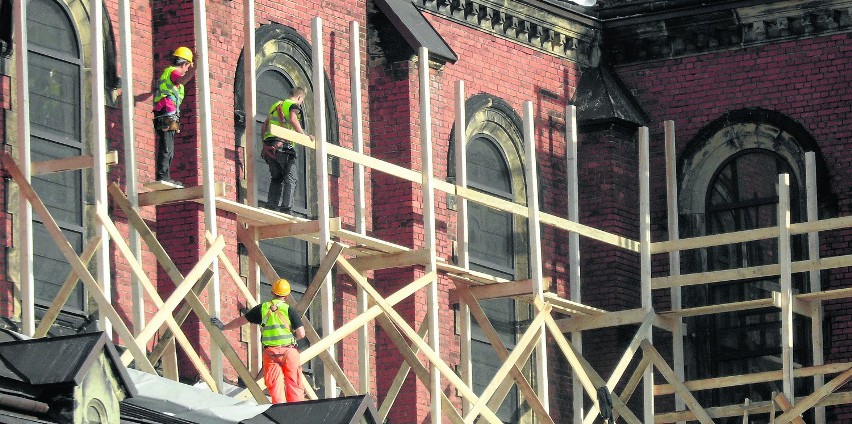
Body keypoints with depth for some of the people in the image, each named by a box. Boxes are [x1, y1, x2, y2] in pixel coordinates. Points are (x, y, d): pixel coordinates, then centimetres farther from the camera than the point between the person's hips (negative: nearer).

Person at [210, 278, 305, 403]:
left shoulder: (262, 309, 5)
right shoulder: (290, 310, -2)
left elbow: (241, 320, 16)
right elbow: (301, 334, -6)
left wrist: (224, 327, 32)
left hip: (270, 352, 1)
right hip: (289, 351, -1)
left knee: (275, 386, 1)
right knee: (294, 385, 2)